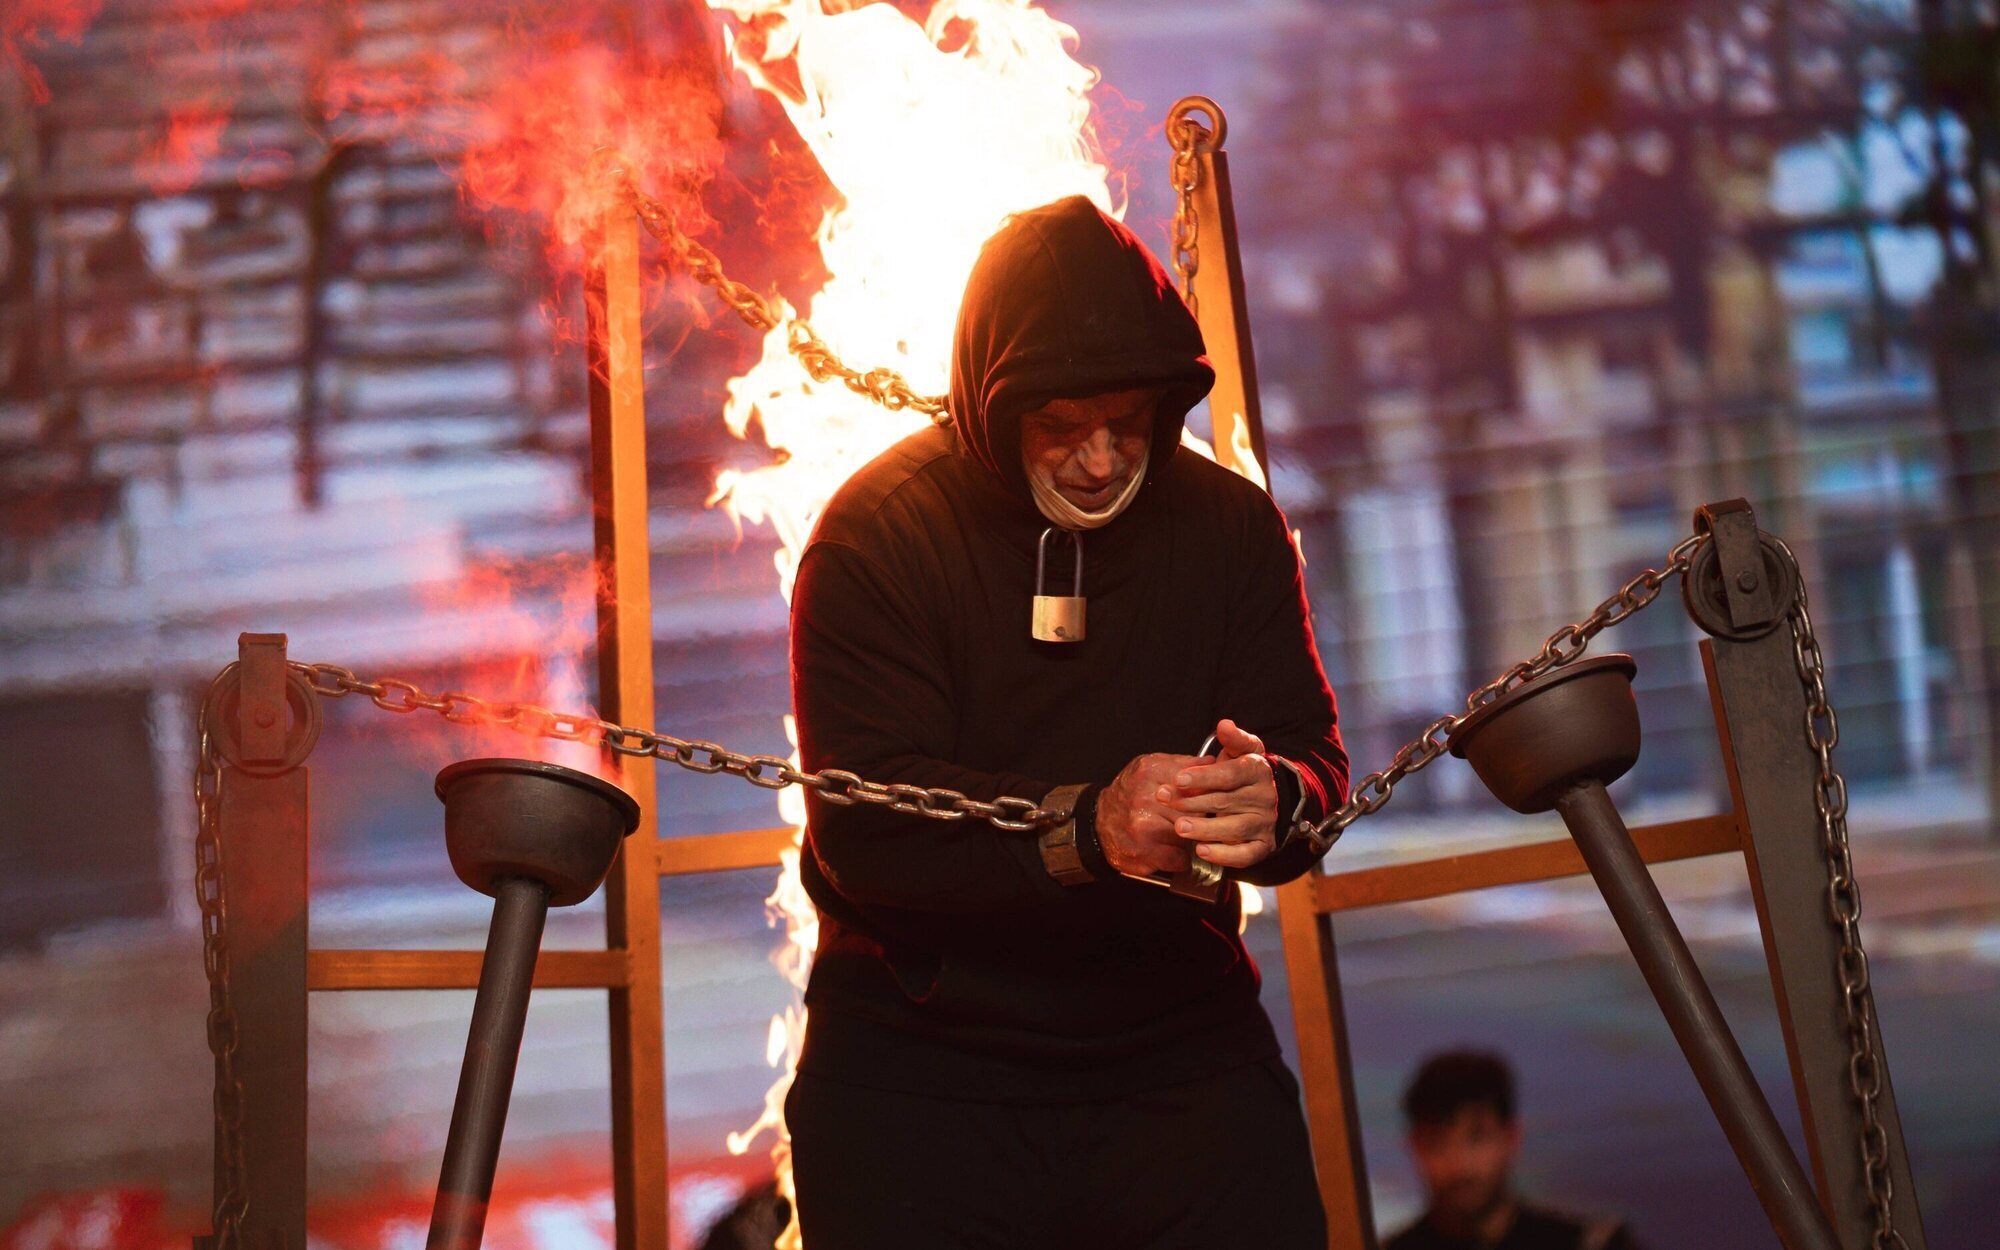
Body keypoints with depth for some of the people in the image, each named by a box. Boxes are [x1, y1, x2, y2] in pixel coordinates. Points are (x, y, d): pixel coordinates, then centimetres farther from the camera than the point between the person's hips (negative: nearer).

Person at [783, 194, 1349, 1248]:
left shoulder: (1232, 527, 4)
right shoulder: (878, 534, -7)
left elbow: (1314, 762, -1)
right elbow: (863, 824, -17)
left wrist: (1274, 800, -26)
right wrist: (1083, 826, -32)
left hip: (1180, 1052, 3)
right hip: (919, 1063, -2)